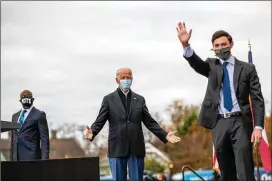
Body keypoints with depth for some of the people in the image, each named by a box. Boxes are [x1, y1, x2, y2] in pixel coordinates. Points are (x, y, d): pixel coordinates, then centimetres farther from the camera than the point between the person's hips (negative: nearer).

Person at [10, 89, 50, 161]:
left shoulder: (39, 115, 0)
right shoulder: (15, 116, 18)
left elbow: (44, 139, -5)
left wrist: (45, 159, -12)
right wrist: (11, 158, 14)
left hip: (32, 157, -6)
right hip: (17, 158, 6)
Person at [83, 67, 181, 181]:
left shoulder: (140, 99, 12)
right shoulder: (109, 99, 6)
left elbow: (150, 122, 9)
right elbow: (100, 121, -1)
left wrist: (165, 135, -3)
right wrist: (92, 132, -23)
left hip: (136, 149, 2)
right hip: (117, 149, -2)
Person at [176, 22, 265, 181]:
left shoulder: (247, 68, 6)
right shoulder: (212, 66, 11)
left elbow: (257, 99, 2)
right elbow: (196, 63, -11)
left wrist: (258, 127, -10)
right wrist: (186, 45, -31)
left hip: (240, 121, -2)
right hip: (220, 123, 2)